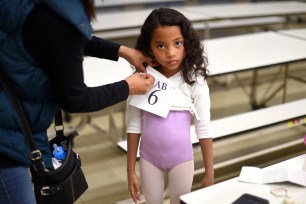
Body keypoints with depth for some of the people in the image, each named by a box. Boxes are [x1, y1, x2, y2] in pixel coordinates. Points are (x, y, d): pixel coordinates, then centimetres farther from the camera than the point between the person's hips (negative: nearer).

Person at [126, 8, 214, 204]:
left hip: (181, 158, -1)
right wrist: (131, 171, -2)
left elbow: (204, 129, -8)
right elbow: (134, 125, -6)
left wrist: (209, 173, -4)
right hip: (149, 158, 1)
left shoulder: (195, 81, -14)